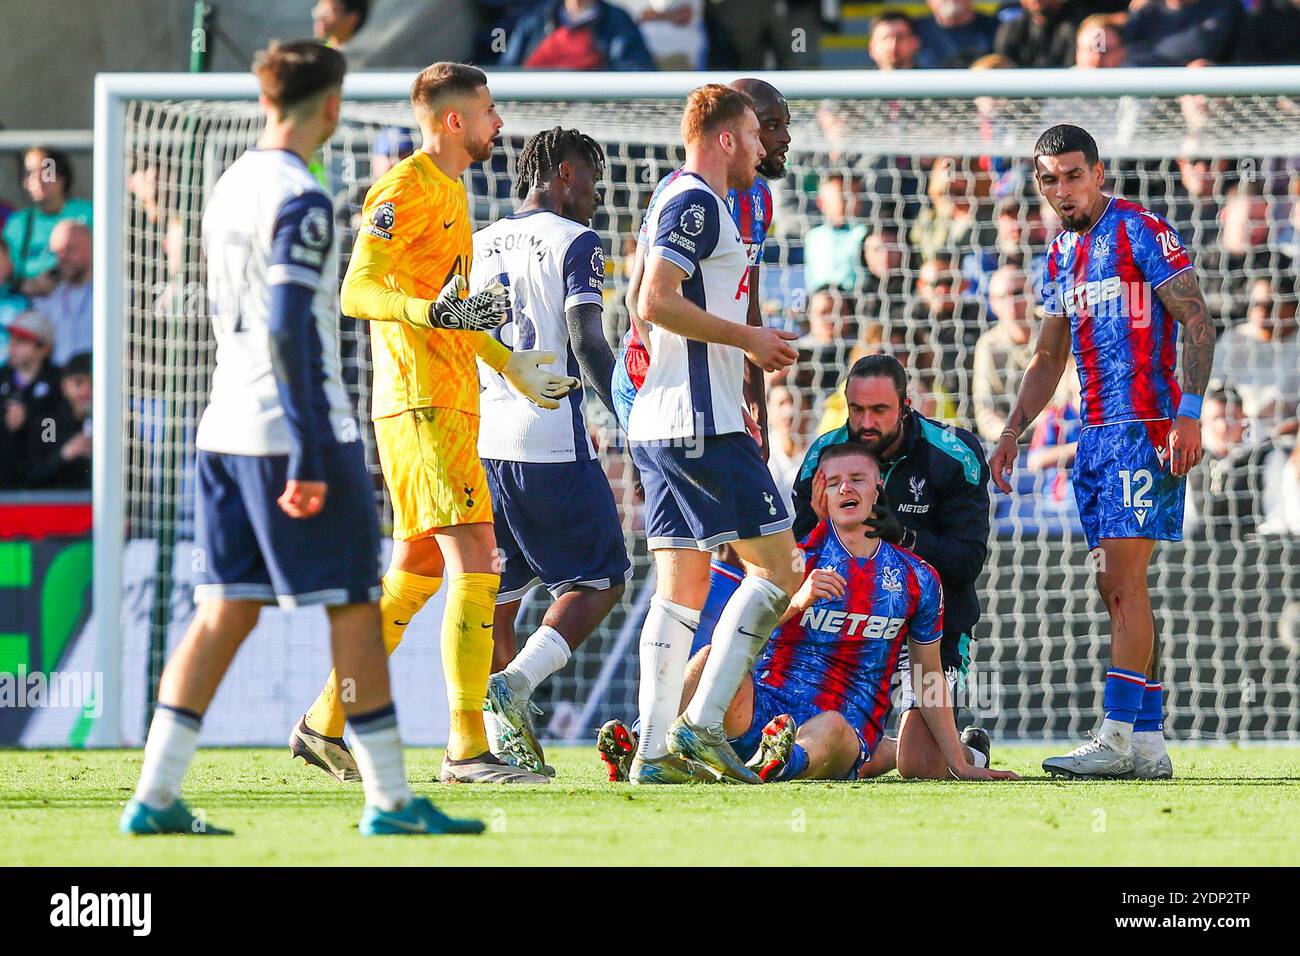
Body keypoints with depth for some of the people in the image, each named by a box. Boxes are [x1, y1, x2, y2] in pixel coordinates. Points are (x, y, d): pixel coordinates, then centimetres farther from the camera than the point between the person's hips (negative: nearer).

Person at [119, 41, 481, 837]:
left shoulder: (229, 188, 14)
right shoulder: (300, 201, -13)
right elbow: (290, 332, -19)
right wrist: (308, 457, -20)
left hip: (226, 429, 8)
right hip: (287, 432, -8)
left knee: (226, 610, 7)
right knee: (355, 611, -1)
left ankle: (156, 796, 0)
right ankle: (391, 801, 2)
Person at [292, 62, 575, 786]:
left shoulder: (451, 190, 21)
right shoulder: (408, 189, -10)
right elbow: (357, 292, -19)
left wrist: (509, 364, 34)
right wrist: (431, 310, -34)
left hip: (450, 402, 10)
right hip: (423, 406, -10)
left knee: (418, 571, 13)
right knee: (476, 563, -15)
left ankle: (327, 723, 21)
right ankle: (469, 748, -18)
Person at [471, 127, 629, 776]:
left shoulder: (478, 244, 15)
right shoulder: (573, 242, -4)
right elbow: (587, 345, -13)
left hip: (479, 441, 6)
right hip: (549, 441, -6)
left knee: (497, 591, 12)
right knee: (600, 580, 4)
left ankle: (504, 742, 7)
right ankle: (515, 683, -16)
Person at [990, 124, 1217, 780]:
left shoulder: (1139, 230, -6)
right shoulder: (1061, 255, 18)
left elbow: (1197, 322, -11)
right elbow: (1048, 359, 26)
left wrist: (1189, 413, -20)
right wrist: (1012, 432, 15)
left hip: (1145, 427, -8)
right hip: (1094, 432, 8)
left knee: (1124, 579, -14)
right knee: (1115, 588, 5)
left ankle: (1117, 737, -17)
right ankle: (1149, 741, 7)